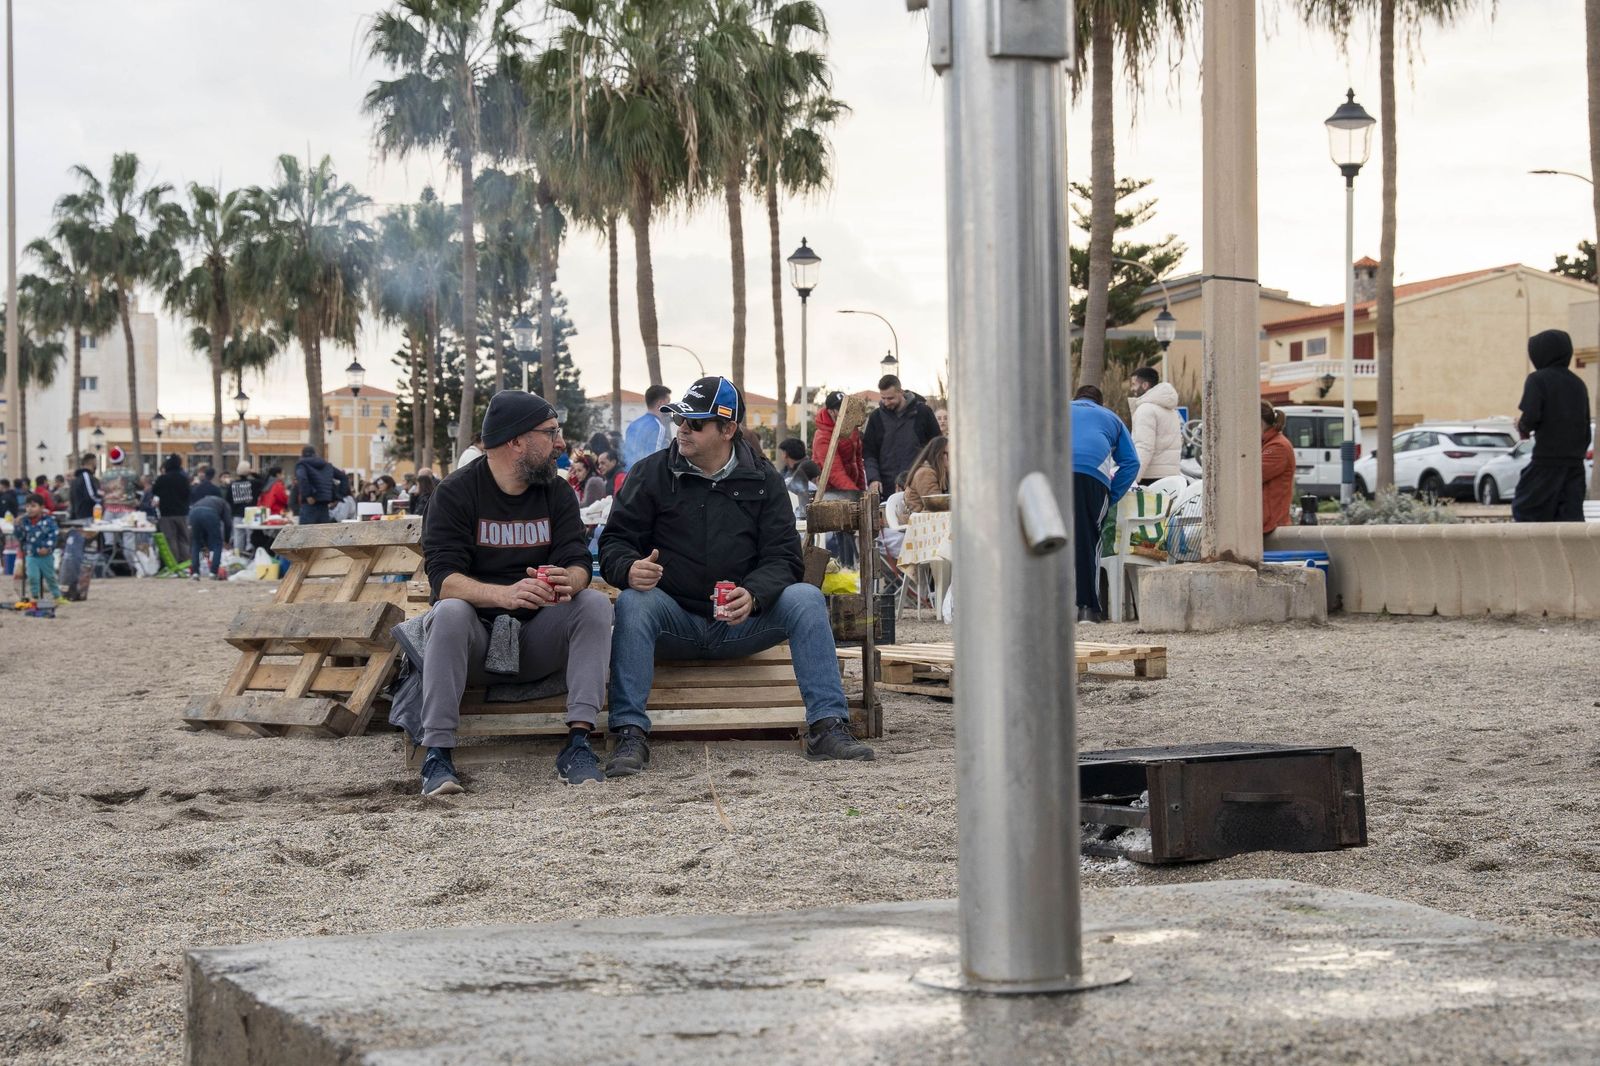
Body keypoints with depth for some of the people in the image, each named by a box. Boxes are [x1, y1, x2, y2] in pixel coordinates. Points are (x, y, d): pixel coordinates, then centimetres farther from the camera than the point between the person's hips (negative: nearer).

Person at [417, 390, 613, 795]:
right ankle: (437, 754, -33)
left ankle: (578, 743, -28)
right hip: (474, 643, -3)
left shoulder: (558, 494, 7)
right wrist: (505, 595, -38)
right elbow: (443, 579, -18)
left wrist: (568, 581, -31)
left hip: (538, 640, 3)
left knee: (595, 603, -21)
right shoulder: (455, 493, -6)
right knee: (450, 611, -34)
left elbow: (578, 563, -4)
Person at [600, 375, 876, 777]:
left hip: (742, 623, 1)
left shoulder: (763, 479, 5)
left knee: (806, 598, -23)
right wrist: (629, 568, -27)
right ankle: (630, 734, -35)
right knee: (634, 602, -32)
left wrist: (753, 594, -25)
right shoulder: (651, 473, 2)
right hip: (675, 622, -1)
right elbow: (614, 542, -1)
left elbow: (784, 557, -2)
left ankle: (827, 727, -24)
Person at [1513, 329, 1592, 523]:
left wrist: (1522, 426, 3)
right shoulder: (1578, 384, 15)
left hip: (1546, 458, -6)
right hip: (1575, 462, 6)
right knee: (1571, 514, 3)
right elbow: (1586, 428, 17)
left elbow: (1531, 416, -17)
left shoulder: (1538, 379, -5)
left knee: (1525, 510, 2)